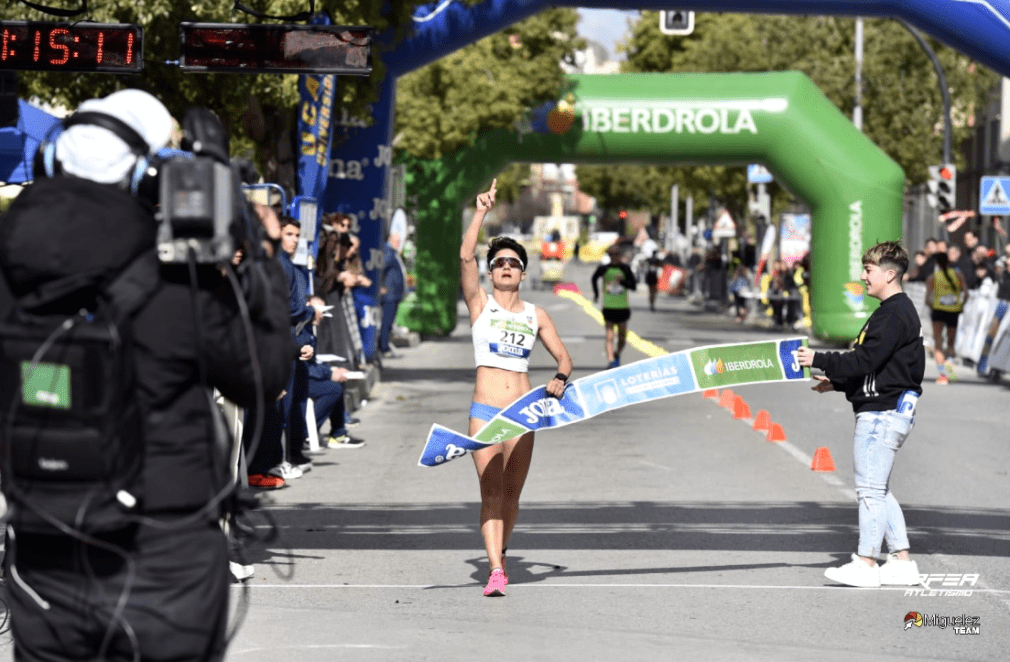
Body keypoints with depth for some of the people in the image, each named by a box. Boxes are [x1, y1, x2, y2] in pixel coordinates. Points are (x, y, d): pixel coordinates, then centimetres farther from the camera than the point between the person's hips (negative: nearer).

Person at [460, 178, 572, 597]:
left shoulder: (535, 315, 12)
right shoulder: (480, 303, 4)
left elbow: (563, 355, 15)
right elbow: (465, 257, -10)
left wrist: (560, 378, -7)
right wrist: (482, 212, -14)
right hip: (485, 411, -3)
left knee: (512, 494, 8)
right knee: (491, 491, -13)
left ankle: (499, 554, 28)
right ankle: (495, 570, -20)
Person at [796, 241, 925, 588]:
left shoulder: (895, 314, -15)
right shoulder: (895, 311, 19)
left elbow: (866, 360, -21)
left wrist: (819, 360, -15)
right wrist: (836, 382, 17)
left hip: (883, 413, -11)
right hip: (882, 412, 11)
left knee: (871, 488, -7)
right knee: (879, 491, 14)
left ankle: (865, 563, -4)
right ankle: (901, 562, 15)